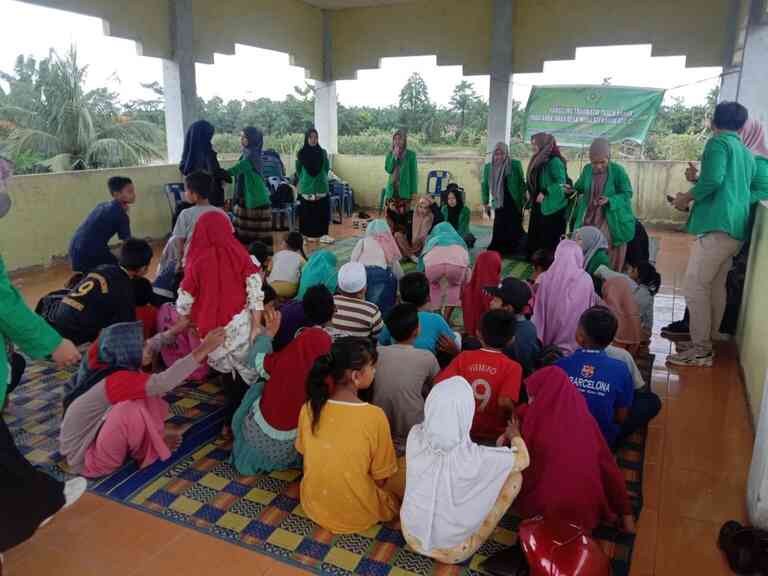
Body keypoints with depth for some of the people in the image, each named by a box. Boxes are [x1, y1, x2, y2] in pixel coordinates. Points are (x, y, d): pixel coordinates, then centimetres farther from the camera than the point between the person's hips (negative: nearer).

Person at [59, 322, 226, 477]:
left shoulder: (105, 363, -6)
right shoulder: (116, 380, -32)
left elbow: (149, 348, 11)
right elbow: (164, 382, -45)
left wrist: (173, 332, 7)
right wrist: (203, 350, -46)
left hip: (92, 434, 9)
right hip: (85, 458, -9)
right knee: (131, 408, -33)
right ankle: (144, 451, -4)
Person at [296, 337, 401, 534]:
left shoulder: (309, 408, -14)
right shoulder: (375, 416, -27)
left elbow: (305, 453, 3)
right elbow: (381, 479, -16)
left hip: (314, 506, 4)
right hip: (357, 514, -4)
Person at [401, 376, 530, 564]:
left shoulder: (415, 437, -22)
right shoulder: (476, 459, -32)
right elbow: (523, 459, -11)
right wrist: (514, 435, 10)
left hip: (412, 536, 4)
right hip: (452, 551, -4)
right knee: (514, 476, 3)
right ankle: (477, 538, 19)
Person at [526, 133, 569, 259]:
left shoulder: (554, 161, -15)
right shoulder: (538, 161, 13)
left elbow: (561, 182, -21)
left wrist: (544, 193, -23)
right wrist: (530, 191, 7)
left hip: (551, 207, -9)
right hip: (538, 206, 9)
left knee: (550, 240, -5)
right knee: (535, 238, 10)